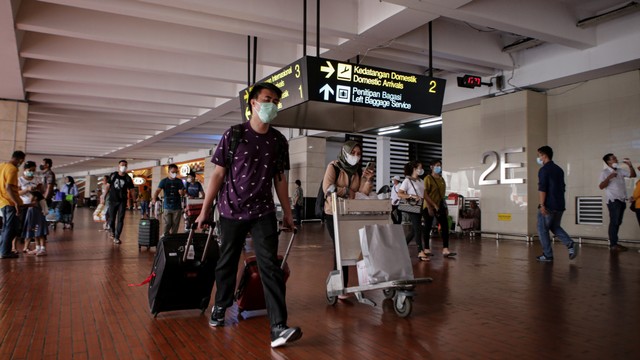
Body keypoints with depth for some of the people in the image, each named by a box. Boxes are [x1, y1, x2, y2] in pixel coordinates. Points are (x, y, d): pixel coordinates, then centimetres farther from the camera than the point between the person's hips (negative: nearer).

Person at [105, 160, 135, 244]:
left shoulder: (128, 178, 1)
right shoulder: (113, 175, 3)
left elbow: (131, 190, 3)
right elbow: (108, 186, 7)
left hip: (122, 201, -1)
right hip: (112, 200, 1)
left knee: (120, 220, -5)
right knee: (112, 218, 8)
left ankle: (116, 237, 0)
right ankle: (111, 230, 39)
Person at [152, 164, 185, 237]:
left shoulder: (179, 181, 7)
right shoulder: (164, 181, 2)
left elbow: (182, 193, 6)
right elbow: (158, 190, -9)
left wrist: (182, 192, -19)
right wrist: (154, 199, -27)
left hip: (177, 207, 1)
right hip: (167, 207, -1)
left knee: (175, 225, 4)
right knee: (167, 224, -5)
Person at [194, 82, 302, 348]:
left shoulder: (279, 141, 3)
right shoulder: (233, 135, -5)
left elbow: (280, 178, 10)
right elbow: (218, 174, -2)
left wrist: (287, 212, 10)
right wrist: (205, 209, -2)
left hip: (264, 213, 1)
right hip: (231, 211, -1)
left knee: (270, 266, -9)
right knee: (227, 263, 14)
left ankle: (278, 328, -11)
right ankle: (220, 306, 39)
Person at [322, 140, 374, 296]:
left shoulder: (358, 170, 9)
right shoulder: (333, 166, -8)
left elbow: (364, 192, -1)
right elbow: (327, 188, -21)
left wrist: (368, 180, -15)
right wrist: (347, 191, -22)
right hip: (334, 214, -6)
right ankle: (340, 287, 1)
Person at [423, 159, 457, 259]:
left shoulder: (442, 179, 14)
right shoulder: (428, 178, -8)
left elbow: (442, 194, 18)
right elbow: (425, 194, -15)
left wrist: (445, 207, 13)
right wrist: (433, 205, -21)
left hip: (440, 206, 7)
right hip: (430, 207, -7)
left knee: (445, 227, -1)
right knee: (428, 228, 2)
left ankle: (445, 250, -1)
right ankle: (426, 249, 11)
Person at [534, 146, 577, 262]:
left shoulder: (544, 170, -11)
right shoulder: (559, 169, 15)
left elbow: (542, 189, -19)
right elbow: (562, 187, 20)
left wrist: (542, 205, -19)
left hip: (548, 206, -8)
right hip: (560, 205, 8)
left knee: (543, 229, 4)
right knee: (555, 227, 21)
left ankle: (547, 255, 6)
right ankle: (570, 244, 1)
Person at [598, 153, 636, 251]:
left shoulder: (620, 170, 13)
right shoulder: (605, 173, -5)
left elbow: (633, 175, 13)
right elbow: (601, 186, -13)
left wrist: (630, 165, 1)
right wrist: (609, 177, -24)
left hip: (622, 200, 7)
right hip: (613, 201, -7)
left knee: (618, 223, 9)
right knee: (614, 222, -7)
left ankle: (614, 242, 15)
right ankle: (613, 245, -6)